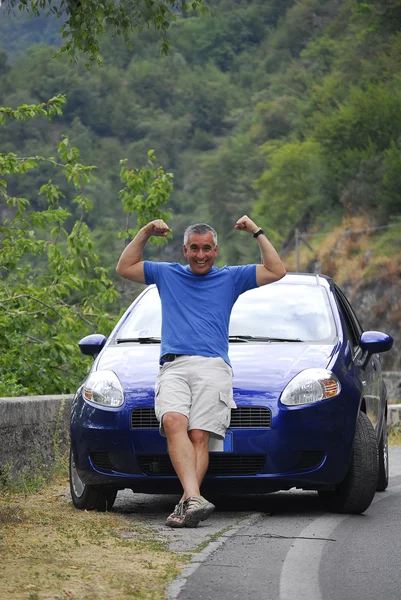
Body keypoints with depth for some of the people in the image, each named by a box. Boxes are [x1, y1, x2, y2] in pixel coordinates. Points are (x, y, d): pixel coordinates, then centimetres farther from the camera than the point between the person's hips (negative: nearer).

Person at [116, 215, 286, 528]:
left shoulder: (230, 278, 22)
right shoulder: (167, 275, 26)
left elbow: (276, 271, 17)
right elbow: (125, 268, 27)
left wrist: (257, 232, 15)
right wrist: (146, 232, 21)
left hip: (212, 367, 0)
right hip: (173, 367, 0)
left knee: (199, 436, -18)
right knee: (174, 422, -28)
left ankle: (185, 504, -25)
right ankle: (194, 498, -42)